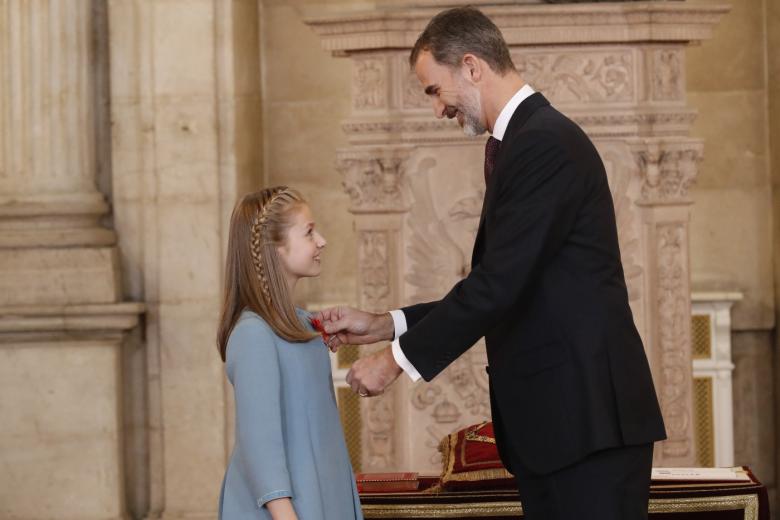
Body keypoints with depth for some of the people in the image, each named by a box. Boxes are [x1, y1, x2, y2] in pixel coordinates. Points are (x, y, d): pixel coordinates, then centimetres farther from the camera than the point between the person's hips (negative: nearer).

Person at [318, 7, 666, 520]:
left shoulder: (545, 142, -14)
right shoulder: (528, 139, 18)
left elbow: (500, 284, -19)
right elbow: (497, 285, 20)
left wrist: (398, 359, -10)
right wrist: (385, 325, 14)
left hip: (588, 416, -10)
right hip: (552, 418, 10)